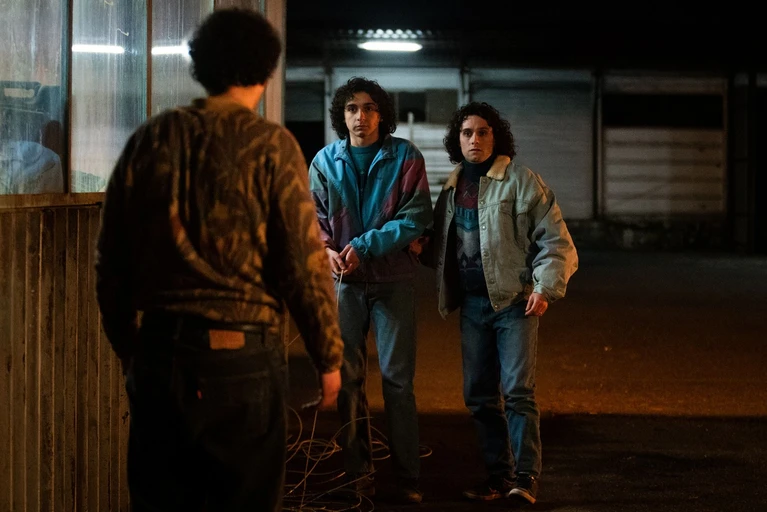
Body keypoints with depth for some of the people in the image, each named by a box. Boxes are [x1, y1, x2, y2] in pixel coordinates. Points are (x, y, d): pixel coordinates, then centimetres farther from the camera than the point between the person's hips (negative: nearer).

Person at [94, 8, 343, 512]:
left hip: (158, 352, 4)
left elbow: (112, 262, 9)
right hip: (240, 355, -4)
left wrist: (128, 347, 20)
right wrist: (329, 357, 2)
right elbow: (306, 266, -9)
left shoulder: (149, 140, 5)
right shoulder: (270, 145, -7)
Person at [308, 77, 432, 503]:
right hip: (344, 281, 3)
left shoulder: (405, 157, -2)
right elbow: (315, 216, 7)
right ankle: (358, 475, 14)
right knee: (349, 379, 5)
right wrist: (327, 250, -14)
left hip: (393, 279, -2)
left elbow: (416, 216, -8)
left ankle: (408, 478, 6)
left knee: (398, 380, -1)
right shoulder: (325, 161, 5)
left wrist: (365, 246, -16)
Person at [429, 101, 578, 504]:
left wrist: (546, 288, -16)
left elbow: (555, 239, -7)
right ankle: (498, 475, 16)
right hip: (472, 304, 6)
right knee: (479, 395, 8)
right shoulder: (453, 187, 13)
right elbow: (440, 243, 22)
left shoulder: (520, 180, -5)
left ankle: (526, 478, -10)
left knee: (517, 390, -13)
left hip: (514, 301, -6)